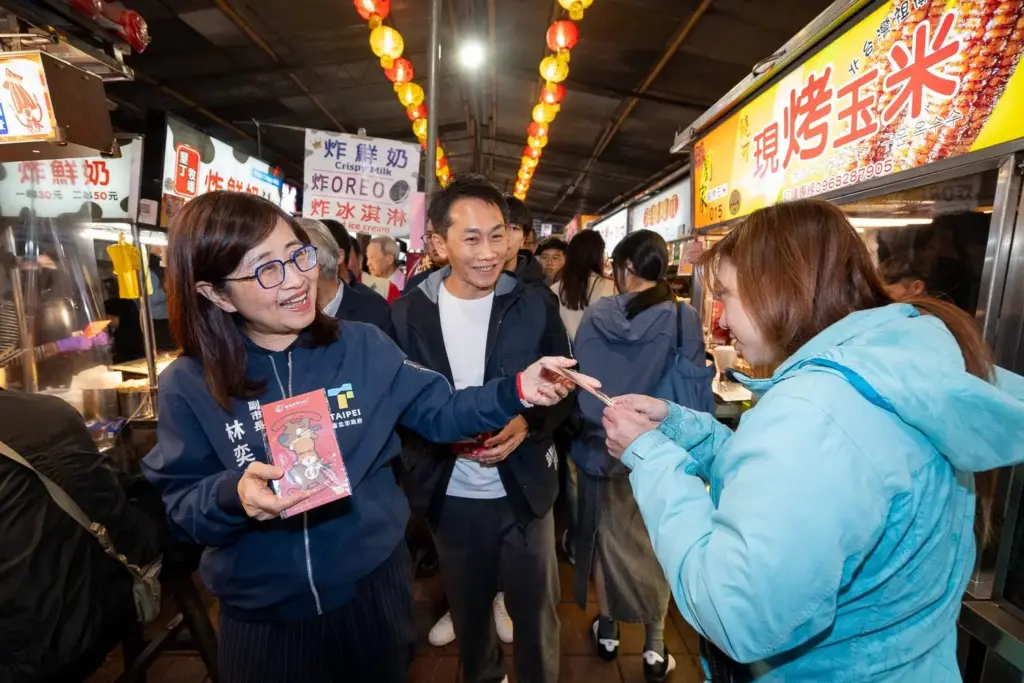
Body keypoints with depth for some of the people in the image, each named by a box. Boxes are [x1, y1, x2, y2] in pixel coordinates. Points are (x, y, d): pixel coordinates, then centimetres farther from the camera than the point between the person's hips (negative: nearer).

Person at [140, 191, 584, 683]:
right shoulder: (187, 386, -11)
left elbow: (437, 413, -7)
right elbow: (179, 507, -5)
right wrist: (232, 494, -27)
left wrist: (516, 391, -20)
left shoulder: (362, 347, -9)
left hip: (373, 584, 1)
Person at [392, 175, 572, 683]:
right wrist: (444, 433, -19)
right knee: (468, 611, 26)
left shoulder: (534, 305, -9)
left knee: (536, 612, 18)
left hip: (523, 488, -1)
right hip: (450, 494, 2)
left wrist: (526, 423, -22)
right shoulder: (407, 313, -8)